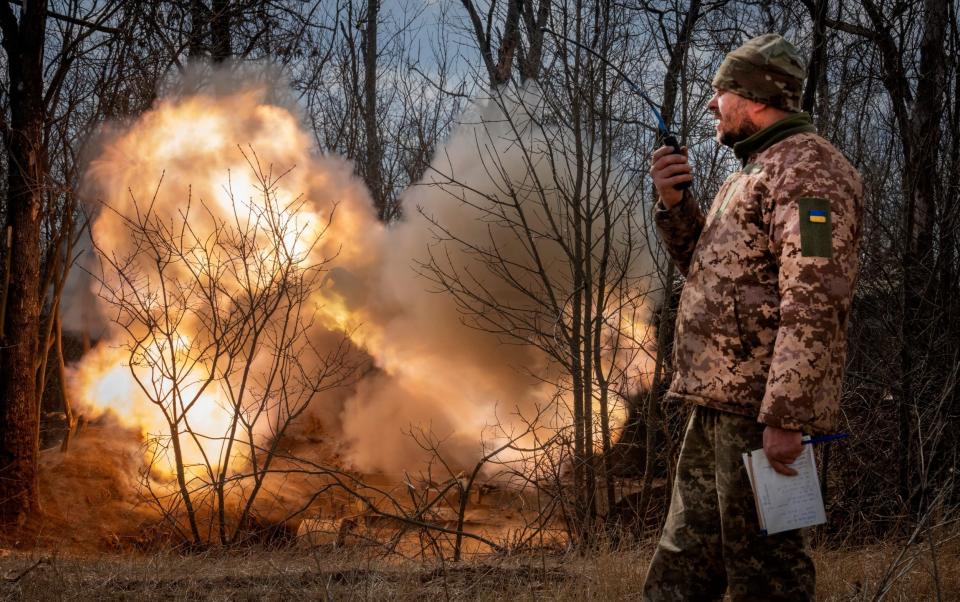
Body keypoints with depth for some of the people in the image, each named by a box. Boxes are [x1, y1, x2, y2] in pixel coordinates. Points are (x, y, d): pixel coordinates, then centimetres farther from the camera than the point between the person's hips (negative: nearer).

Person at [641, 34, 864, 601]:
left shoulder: (809, 167, -12)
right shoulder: (759, 169, 20)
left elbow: (813, 304, -22)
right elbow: (709, 266, 27)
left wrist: (784, 416, -27)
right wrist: (675, 203, 9)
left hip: (760, 406, -10)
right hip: (718, 401, 10)